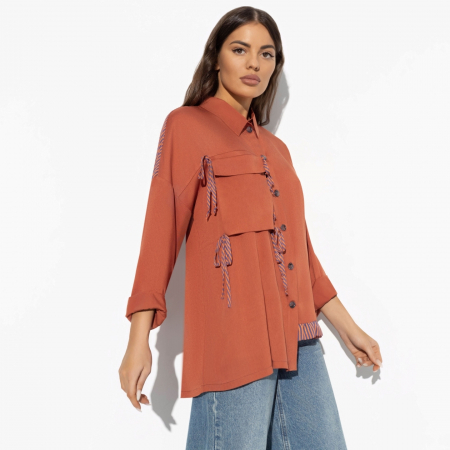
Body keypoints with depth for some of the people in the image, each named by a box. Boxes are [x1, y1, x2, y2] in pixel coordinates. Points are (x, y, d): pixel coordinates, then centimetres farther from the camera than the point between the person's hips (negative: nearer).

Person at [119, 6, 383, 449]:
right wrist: (139, 341, -10)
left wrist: (348, 326, 21)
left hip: (297, 338, 6)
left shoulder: (275, 148, 19)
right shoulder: (187, 125, 3)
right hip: (232, 338, -6)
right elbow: (162, 229, -4)